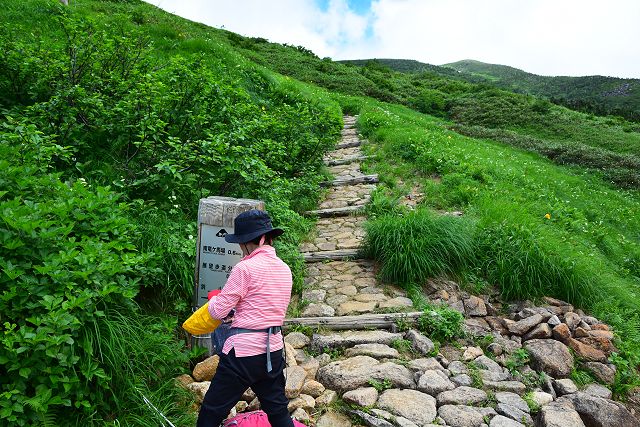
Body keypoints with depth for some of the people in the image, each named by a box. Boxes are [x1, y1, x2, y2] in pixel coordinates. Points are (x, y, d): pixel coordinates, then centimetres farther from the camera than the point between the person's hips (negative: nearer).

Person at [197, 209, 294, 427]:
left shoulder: (245, 268, -16)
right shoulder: (285, 269, 5)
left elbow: (219, 311, -11)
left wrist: (214, 299, 11)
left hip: (243, 352, -7)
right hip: (273, 351, 7)